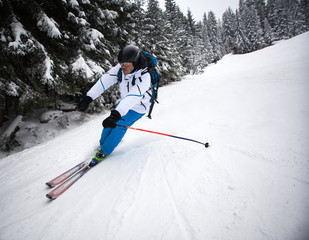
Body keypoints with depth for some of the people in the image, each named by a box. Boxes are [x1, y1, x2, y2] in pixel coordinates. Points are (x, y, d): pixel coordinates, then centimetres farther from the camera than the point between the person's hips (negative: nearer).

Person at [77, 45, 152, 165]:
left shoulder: (144, 77, -36)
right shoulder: (121, 68, -18)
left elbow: (133, 97, -49)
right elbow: (105, 80, -24)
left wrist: (116, 114, -60)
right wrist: (88, 98, -34)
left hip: (138, 107, -5)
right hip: (124, 103, 6)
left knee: (119, 125, -14)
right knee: (109, 122, 4)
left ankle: (105, 151, 8)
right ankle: (102, 143, 31)